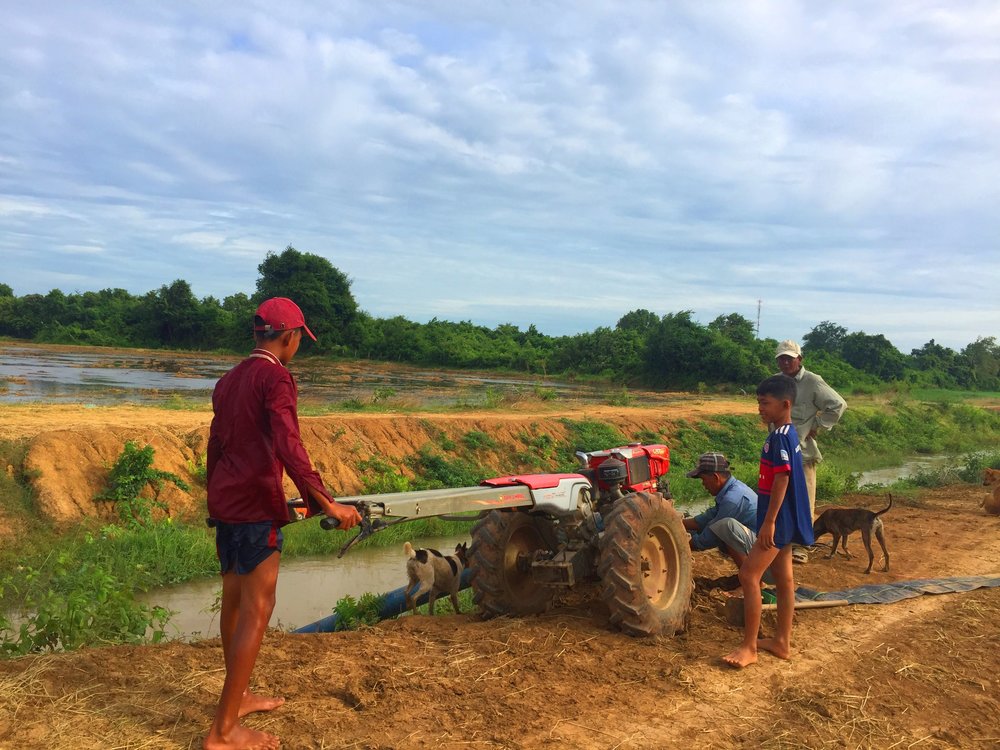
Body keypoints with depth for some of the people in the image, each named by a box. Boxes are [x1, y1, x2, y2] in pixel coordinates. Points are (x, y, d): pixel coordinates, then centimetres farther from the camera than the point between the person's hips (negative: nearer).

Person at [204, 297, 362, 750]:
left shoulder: (228, 380, 13)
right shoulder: (275, 378, -14)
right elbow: (288, 446, -26)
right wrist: (325, 503, -26)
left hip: (223, 504, 9)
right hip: (254, 507, -9)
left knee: (234, 601, 18)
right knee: (256, 610, -4)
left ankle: (238, 696, 33)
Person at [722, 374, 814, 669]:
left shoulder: (780, 437, -20)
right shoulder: (787, 434, 11)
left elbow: (781, 480, -24)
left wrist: (769, 521, -22)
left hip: (777, 519, -10)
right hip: (785, 520, 10)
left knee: (748, 575, -8)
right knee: (783, 578, 15)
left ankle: (749, 647, -1)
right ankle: (782, 641, 25)